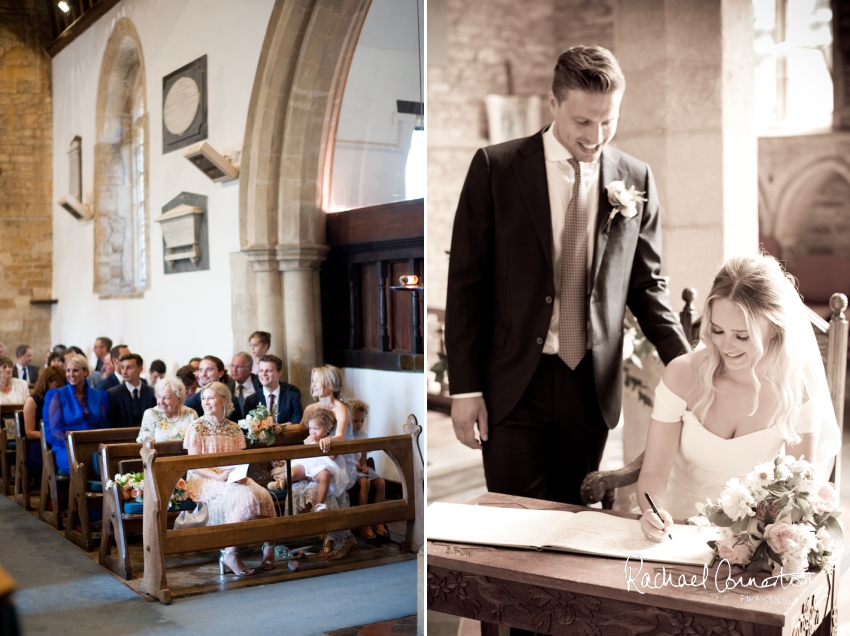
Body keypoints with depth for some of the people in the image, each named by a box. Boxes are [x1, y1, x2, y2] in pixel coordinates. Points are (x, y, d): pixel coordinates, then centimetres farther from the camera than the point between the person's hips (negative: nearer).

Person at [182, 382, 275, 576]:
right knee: (244, 496, -32)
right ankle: (230, 554, -24)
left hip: (233, 479, 4)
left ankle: (268, 544, -9)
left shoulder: (234, 429, 11)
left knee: (263, 494, -26)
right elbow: (194, 466, -7)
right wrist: (219, 476, -21)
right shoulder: (196, 428, -2)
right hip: (204, 480, -4)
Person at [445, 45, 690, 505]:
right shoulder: (496, 168, -3)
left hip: (592, 387, 3)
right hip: (515, 384, -2)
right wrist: (465, 387, -6)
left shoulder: (635, 179, 4)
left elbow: (645, 283, 11)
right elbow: (466, 282, -3)